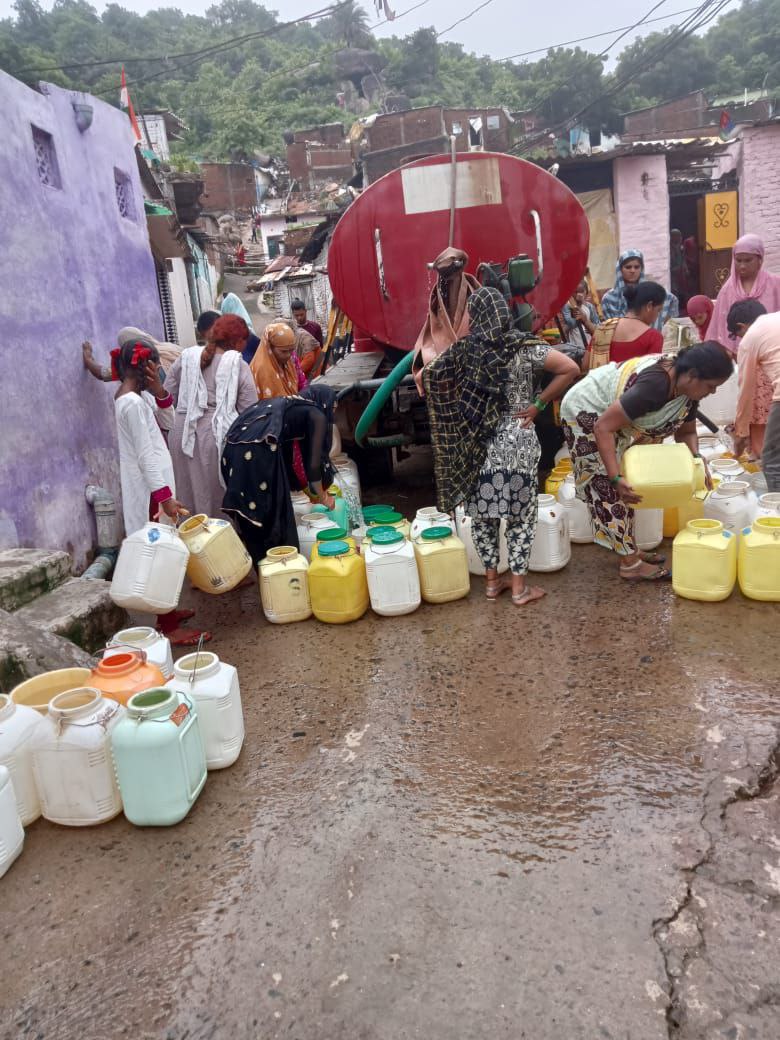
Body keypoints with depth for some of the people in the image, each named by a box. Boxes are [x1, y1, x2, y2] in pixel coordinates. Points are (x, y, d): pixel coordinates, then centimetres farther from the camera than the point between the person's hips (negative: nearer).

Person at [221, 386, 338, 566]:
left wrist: (306, 489, 49)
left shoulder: (287, 407, 34)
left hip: (233, 450, 8)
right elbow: (313, 463, 7)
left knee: (252, 525, 16)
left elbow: (285, 460, 39)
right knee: (277, 522, 5)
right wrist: (322, 496, 23)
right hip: (258, 451, -8)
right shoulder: (316, 415, 13)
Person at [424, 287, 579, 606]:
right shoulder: (523, 346, -6)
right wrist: (538, 404, -5)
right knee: (520, 514, 8)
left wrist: (460, 407, 4)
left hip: (477, 444, 2)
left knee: (483, 513, 14)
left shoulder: (464, 350, -3)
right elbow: (570, 369, -12)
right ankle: (519, 588, 13)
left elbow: (430, 375, -3)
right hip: (517, 442, -1)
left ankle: (492, 580, 22)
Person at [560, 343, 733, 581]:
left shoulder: (686, 390, -9)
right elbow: (603, 428, -35)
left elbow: (686, 432, 6)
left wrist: (696, 459, -14)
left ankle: (630, 549, 20)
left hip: (611, 413, 9)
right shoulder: (655, 386, -35)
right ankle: (631, 564, -2)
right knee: (609, 488, -7)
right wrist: (616, 478, -37)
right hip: (586, 413, -9)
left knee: (625, 488, 11)